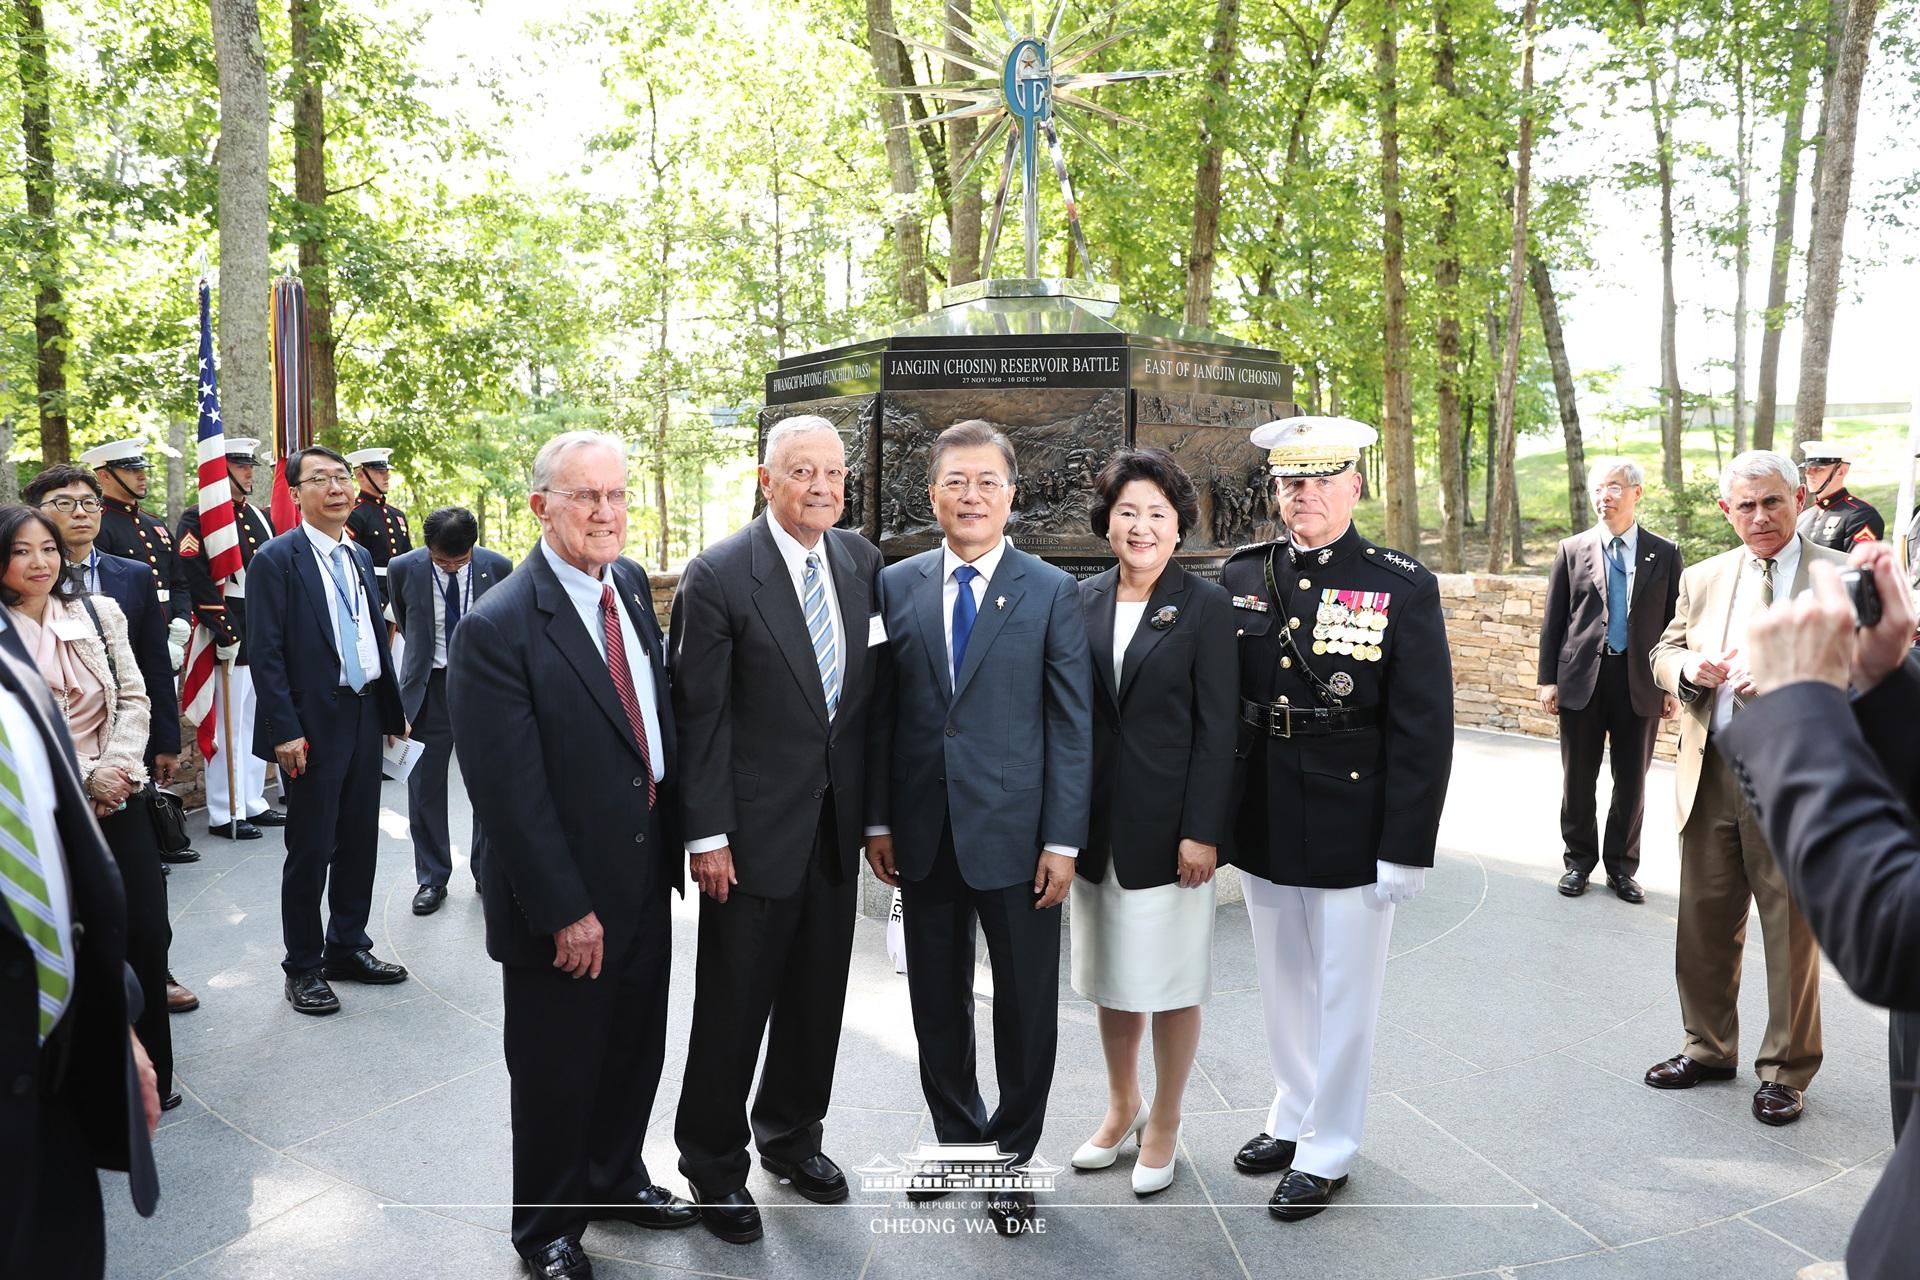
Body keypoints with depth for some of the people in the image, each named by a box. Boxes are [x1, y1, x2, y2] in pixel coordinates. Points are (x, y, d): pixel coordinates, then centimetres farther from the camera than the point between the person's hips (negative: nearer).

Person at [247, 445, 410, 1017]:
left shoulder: (359, 557, 13)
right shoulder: (276, 560, -8)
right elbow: (265, 653, -13)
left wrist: (393, 708, 15)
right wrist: (284, 731, -18)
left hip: (365, 716, 7)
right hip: (314, 724, -6)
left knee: (359, 841, 14)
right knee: (311, 850, 2)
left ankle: (348, 948, 28)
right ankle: (303, 968, 16)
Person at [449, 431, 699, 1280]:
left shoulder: (632, 584, 2)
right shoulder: (498, 628, -21)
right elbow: (510, 794, -21)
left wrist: (675, 836, 6)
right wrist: (566, 910, -19)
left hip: (646, 883, 7)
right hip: (562, 905, -6)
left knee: (636, 1051, 23)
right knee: (557, 1074, 14)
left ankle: (615, 1178, 47)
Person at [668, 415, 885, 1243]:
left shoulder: (863, 561, 3)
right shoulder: (718, 575, -13)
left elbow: (872, 688, 9)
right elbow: (699, 715, -12)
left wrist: (874, 806, 7)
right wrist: (708, 835, -14)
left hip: (836, 826, 5)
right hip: (755, 828, -5)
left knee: (817, 997, 17)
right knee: (733, 1005, 7)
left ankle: (792, 1136, 38)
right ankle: (713, 1165, 27)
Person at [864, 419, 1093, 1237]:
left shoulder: (1052, 592, -3)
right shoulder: (897, 586, 5)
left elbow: (1072, 724, -4)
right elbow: (880, 713, 6)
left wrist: (1063, 839, -9)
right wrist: (877, 819, 2)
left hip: (1015, 833, -2)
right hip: (923, 834, 3)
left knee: (1027, 1006, 8)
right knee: (937, 1003, 15)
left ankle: (1012, 1158, 28)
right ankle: (956, 1140, 35)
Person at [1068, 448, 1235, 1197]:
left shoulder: (1204, 606, -6)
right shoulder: (1083, 601, 4)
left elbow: (1217, 729, -9)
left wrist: (1202, 832, -13)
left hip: (1168, 825, -4)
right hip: (1096, 823, 4)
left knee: (1170, 979, 8)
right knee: (1110, 973, 16)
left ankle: (1163, 1125, 27)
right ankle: (1121, 1107, 36)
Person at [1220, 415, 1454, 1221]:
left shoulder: (1403, 589, -9)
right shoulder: (1242, 579, 2)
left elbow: (1423, 730, -10)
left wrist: (1405, 849, -13)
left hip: (1353, 838, -4)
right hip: (1261, 830, 4)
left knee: (1343, 995, 10)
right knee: (1283, 985, 19)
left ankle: (1327, 1150, 27)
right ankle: (1293, 1115, 40)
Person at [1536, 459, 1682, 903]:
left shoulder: (1664, 554, 3)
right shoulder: (1572, 550, 2)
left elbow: (1674, 624, 5)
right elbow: (1553, 621, 3)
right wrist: (1548, 679, -2)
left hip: (1640, 683, 0)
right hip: (1582, 679, 0)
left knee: (1632, 782, 8)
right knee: (1578, 780, 8)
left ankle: (1622, 867, 22)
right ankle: (1579, 861, 23)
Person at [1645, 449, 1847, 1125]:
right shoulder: (1703, 579, 11)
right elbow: (1663, 653, 15)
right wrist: (1689, 666, -7)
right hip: (1711, 773, 4)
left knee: (1791, 931, 6)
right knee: (1704, 922, 13)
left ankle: (1785, 1071, 23)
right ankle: (1708, 1047, 32)